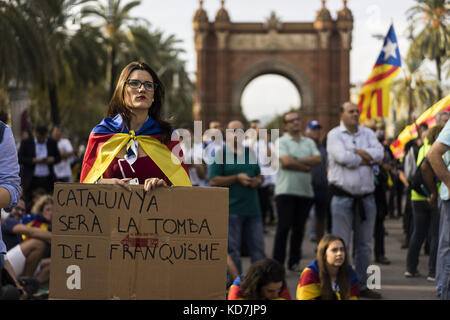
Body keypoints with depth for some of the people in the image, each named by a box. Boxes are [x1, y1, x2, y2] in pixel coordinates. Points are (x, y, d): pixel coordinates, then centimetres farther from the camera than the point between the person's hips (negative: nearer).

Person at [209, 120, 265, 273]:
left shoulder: (250, 153, 16)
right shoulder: (220, 154, -1)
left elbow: (260, 175, 25)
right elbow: (213, 181, -8)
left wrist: (257, 181, 1)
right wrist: (237, 178, -14)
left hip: (252, 208, 5)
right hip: (231, 209, -5)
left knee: (258, 249, 5)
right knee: (232, 250, 0)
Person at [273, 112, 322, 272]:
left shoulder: (309, 142, 16)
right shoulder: (281, 142, 1)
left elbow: (318, 159, -1)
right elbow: (286, 162, -14)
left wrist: (297, 160, -11)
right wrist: (307, 166, -3)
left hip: (305, 191, 4)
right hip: (286, 191, -4)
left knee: (299, 228, 7)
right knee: (284, 227, -6)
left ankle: (294, 262, 15)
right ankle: (278, 263, -3)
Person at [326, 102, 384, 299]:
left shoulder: (368, 133, 12)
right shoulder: (334, 135, -1)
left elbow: (379, 153, -5)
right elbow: (342, 157, -18)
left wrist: (356, 153, -12)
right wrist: (365, 159, -5)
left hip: (366, 196, 5)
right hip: (343, 197, -5)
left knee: (364, 244, 10)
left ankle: (362, 285, 19)